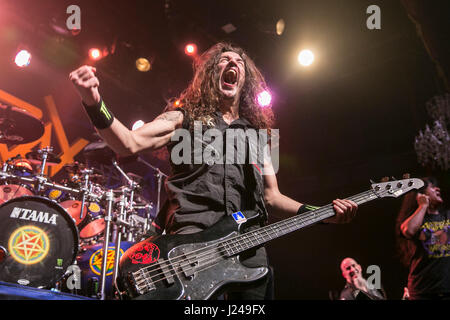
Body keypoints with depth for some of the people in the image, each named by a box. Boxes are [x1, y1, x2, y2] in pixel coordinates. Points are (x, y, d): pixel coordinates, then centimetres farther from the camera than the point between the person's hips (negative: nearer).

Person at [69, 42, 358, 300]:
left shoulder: (256, 134, 26)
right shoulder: (185, 117, 15)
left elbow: (272, 196, 24)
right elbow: (130, 143, -1)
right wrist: (94, 103, -19)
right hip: (193, 235, -4)